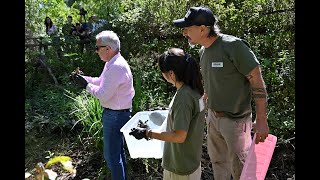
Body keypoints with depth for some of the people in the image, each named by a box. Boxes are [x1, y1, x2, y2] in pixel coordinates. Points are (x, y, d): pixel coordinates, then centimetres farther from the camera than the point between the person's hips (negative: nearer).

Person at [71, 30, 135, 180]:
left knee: (111, 154, 3)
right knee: (118, 149, 25)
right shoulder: (113, 63, 7)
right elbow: (101, 82, 18)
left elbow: (104, 95, -25)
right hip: (118, 113, 11)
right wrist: (84, 78, 5)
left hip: (114, 115, -11)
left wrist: (86, 85, -13)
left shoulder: (116, 67, -26)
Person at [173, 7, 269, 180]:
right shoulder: (203, 51, 4)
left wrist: (261, 121, -18)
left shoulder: (234, 46, -20)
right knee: (218, 162, 22)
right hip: (212, 117, 7)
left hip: (235, 119, -7)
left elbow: (258, 83, -17)